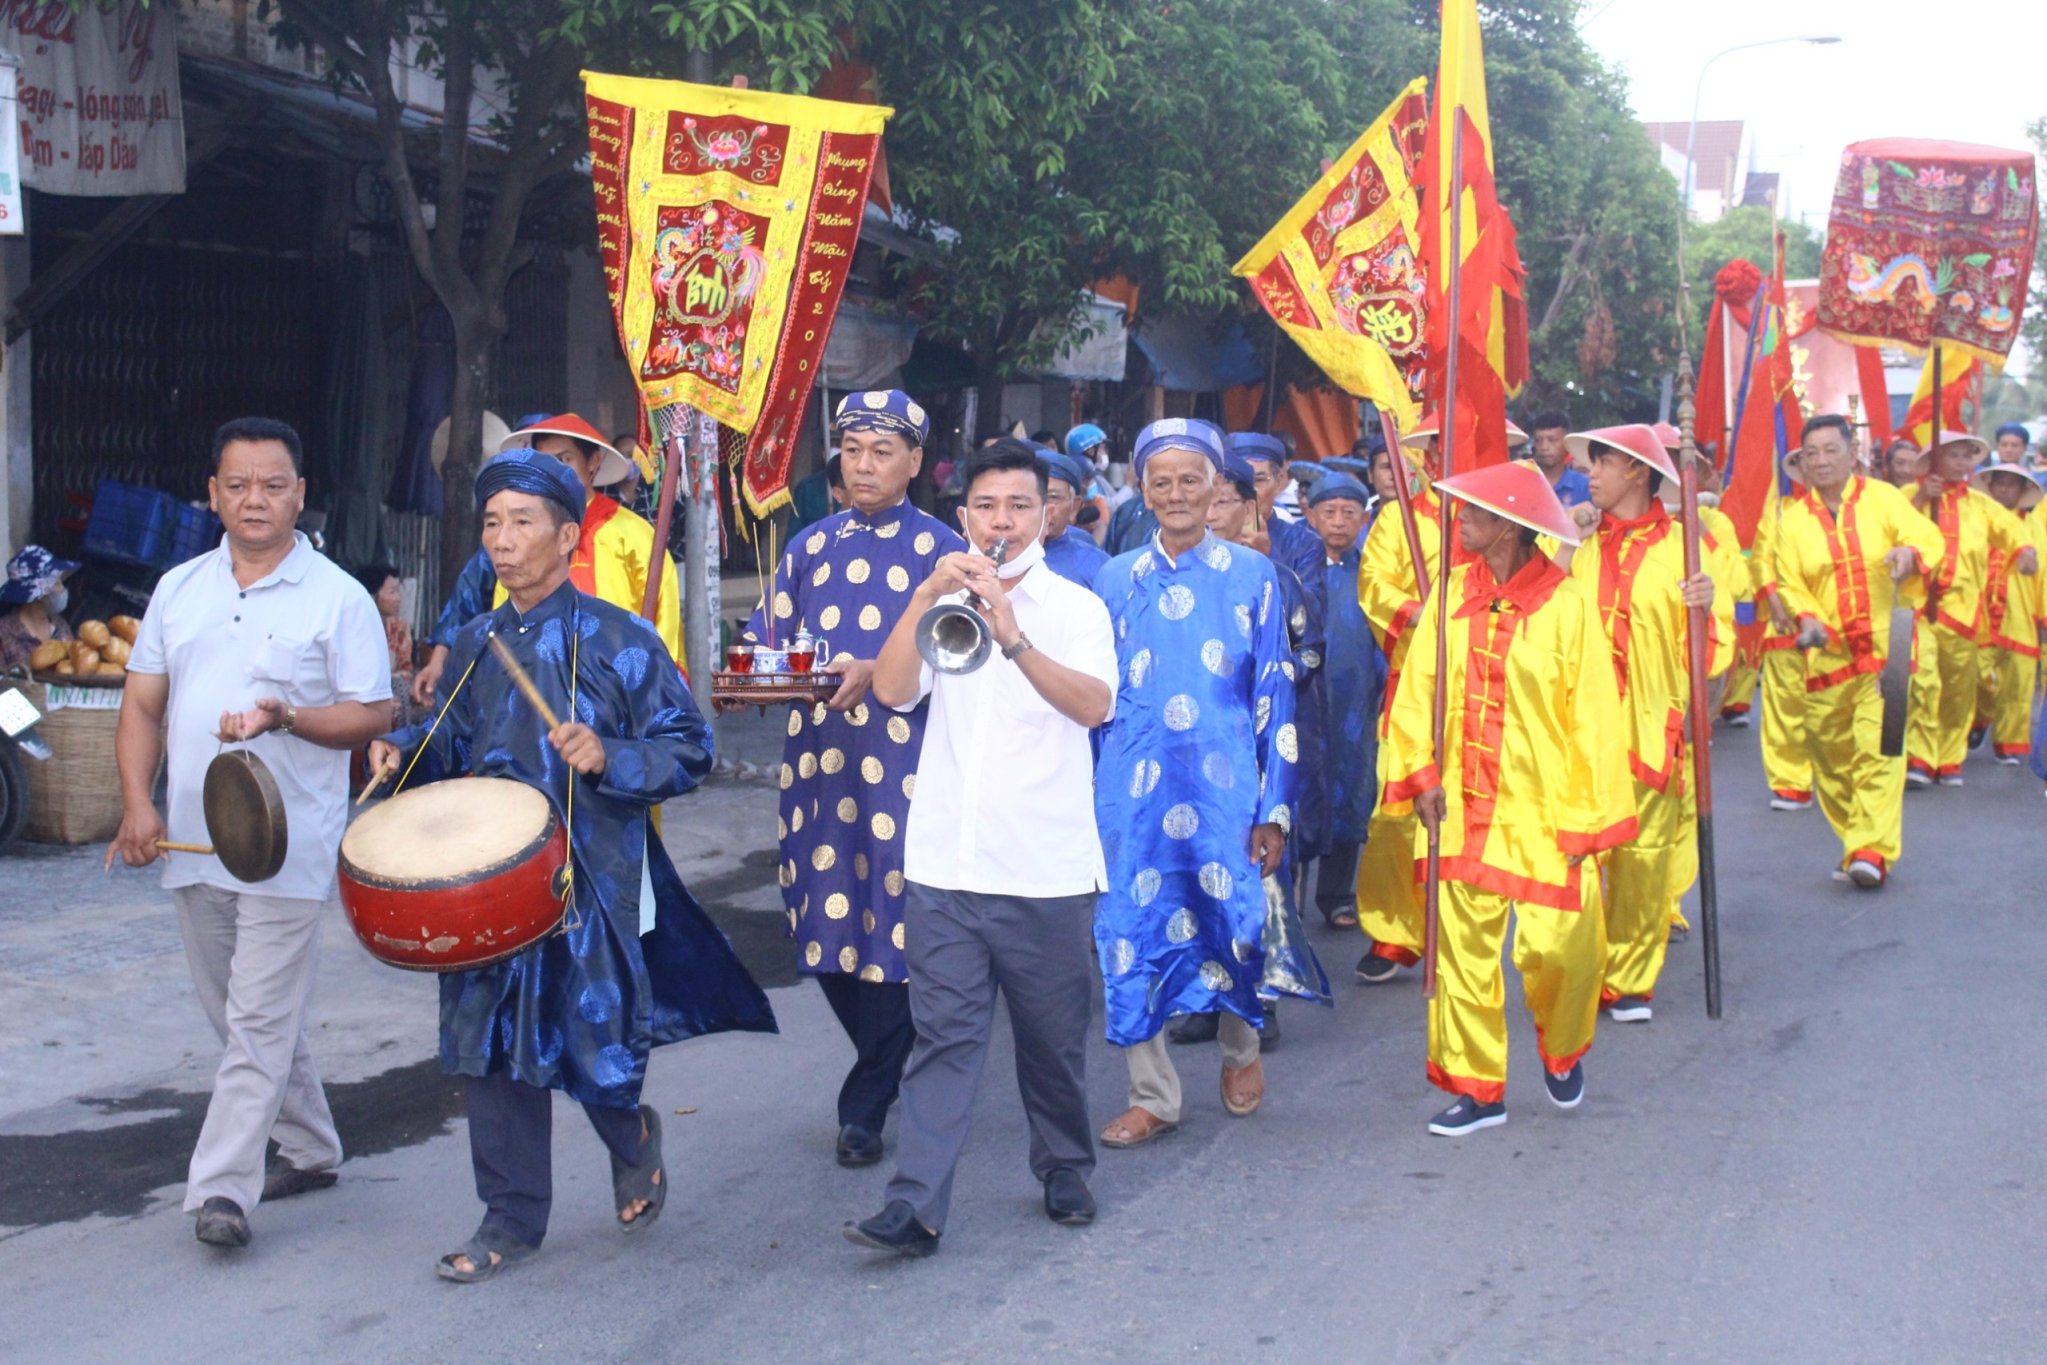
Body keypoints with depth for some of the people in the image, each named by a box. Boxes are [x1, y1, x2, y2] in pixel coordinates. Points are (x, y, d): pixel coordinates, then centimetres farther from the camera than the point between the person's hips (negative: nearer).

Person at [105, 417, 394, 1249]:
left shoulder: (337, 598, -4)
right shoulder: (179, 589, 10)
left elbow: (374, 714, -6)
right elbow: (142, 704, 11)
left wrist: (284, 717, -22)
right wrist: (137, 801, -2)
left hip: (288, 845, -6)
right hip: (193, 840, 6)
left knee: (260, 1020, -7)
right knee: (239, 1015, 15)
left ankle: (223, 1188, -6)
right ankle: (310, 1149, 31)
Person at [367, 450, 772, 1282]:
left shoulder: (618, 641, -8)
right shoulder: (478, 644, 9)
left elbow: (688, 750, -9)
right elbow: (457, 740, 23)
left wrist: (610, 760, -24)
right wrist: (406, 751, 3)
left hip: (590, 879, -5)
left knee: (592, 1044, 1)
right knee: (493, 1042, 6)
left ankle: (632, 1139, 35)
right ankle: (511, 1218, 19)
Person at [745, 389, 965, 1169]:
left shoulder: (940, 552, 2)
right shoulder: (810, 550, 15)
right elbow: (766, 639, 14)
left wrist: (877, 674, -20)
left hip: (904, 765, -4)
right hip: (817, 762, 4)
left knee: (895, 923, -5)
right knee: (827, 928, 5)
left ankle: (866, 1104, 5)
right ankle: (892, 1067, 27)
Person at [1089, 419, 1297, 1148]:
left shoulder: (1251, 575, 3)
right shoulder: (1117, 579, 8)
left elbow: (1275, 695, 3)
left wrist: (1274, 808, -2)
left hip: (1223, 783, -1)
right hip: (1133, 786, 2)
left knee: (1231, 920, 1)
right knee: (1132, 929, -1)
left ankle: (1241, 1049, 32)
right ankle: (1152, 1096, 12)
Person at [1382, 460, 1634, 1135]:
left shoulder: (1567, 605, -8)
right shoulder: (1451, 593, 2)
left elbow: (1593, 717, -6)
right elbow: (1418, 689, 5)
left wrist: (1589, 817, -8)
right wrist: (1421, 773, -5)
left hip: (1545, 811, -3)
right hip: (1464, 806, 3)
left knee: (1557, 947, -4)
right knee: (1464, 949, 5)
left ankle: (1561, 1049, 28)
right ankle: (1476, 1087, 19)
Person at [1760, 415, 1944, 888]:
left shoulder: (1883, 498, 2)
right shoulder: (1792, 518, 5)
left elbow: (1927, 537, -6)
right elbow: (1788, 582, 3)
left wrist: (1910, 552, -30)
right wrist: (1806, 619, -17)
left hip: (1885, 643, -3)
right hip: (1827, 650, 3)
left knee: (1877, 746, -13)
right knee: (1829, 751, 6)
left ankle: (1873, 850, -14)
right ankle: (1854, 839, 21)